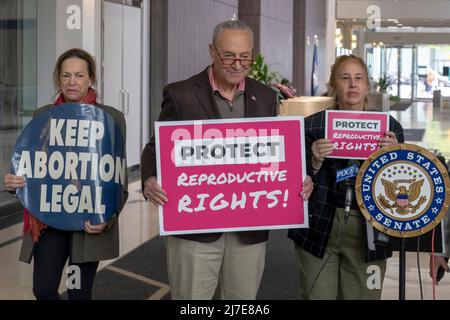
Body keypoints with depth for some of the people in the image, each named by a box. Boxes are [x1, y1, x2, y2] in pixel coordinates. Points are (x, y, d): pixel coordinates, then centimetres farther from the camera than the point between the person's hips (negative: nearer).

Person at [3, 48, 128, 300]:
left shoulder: (112, 118, -3)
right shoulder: (42, 116, 5)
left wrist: (107, 218, -17)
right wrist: (15, 182, -13)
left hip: (90, 220, -2)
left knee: (79, 293, 6)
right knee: (44, 289, -4)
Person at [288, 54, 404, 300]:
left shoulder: (389, 126, 3)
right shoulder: (312, 125, 0)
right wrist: (315, 162, -18)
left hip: (367, 233, 1)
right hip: (319, 230, -1)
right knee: (317, 296, 5)